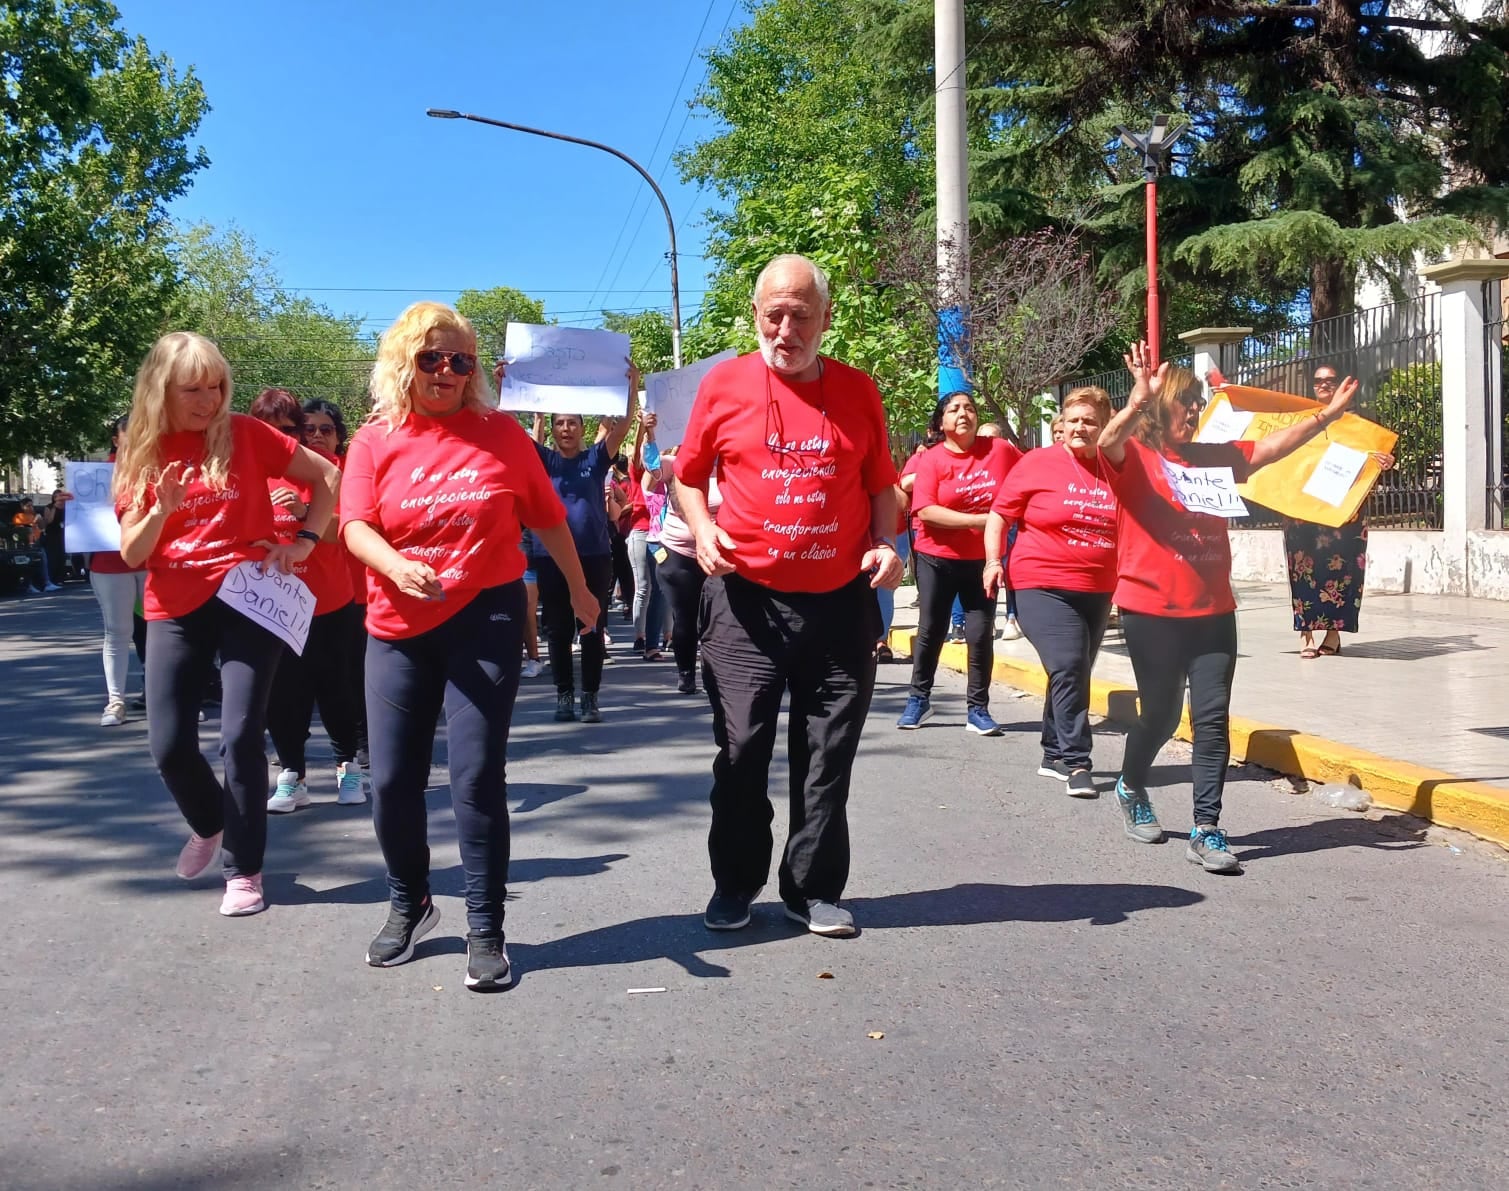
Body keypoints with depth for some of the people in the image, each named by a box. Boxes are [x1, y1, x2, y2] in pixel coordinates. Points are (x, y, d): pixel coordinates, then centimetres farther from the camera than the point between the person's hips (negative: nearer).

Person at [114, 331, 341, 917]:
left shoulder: (244, 435, -1)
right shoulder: (139, 455, 5)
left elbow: (328, 476, 4)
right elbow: (131, 555, 3)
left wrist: (304, 542, -3)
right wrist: (161, 510, -15)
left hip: (248, 599, -3)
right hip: (174, 611, 3)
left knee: (240, 736, -8)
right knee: (169, 744, -1)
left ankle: (243, 869, 5)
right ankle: (209, 823, 31)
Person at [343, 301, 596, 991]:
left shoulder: (500, 432, 3)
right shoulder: (376, 440, 4)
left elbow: (548, 517, 12)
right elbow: (355, 527, -6)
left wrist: (578, 589, 21)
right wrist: (397, 567, -27)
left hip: (486, 622, -2)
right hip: (398, 630, 2)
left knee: (477, 777, -6)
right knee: (392, 779, 6)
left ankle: (485, 931, 6)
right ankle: (409, 905, 31)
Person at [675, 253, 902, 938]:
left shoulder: (858, 391, 7)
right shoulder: (723, 384, 2)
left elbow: (880, 485, 15)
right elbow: (688, 477, 10)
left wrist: (886, 544, -2)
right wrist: (703, 530, -8)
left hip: (841, 601, 2)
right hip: (746, 600, -1)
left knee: (828, 754, 7)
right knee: (742, 747, 2)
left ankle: (814, 889, 20)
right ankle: (735, 883, 20)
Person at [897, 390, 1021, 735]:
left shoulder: (1000, 450, -3)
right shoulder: (931, 459, -9)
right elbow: (925, 511, -18)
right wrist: (978, 520, -22)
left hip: (983, 559, 1)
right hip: (937, 558, -1)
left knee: (981, 635, 2)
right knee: (931, 631, 8)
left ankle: (977, 709, 12)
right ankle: (919, 700, 23)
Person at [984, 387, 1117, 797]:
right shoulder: (1038, 463, -4)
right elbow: (999, 513, 2)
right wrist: (993, 560, -8)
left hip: (1097, 591, 5)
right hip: (1043, 586, -5)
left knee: (1073, 674, 13)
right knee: (1068, 668, -17)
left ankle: (1055, 755, 26)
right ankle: (1076, 763, -11)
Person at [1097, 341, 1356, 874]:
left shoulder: (1214, 457, 12)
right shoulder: (1133, 457, -5)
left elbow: (1272, 446, 15)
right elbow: (1108, 441, -26)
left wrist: (1327, 414, 7)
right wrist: (1138, 401, -43)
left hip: (1213, 611, 5)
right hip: (1152, 611, -4)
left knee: (1212, 717, -3)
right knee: (1161, 713, 8)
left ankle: (1206, 830, -1)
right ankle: (1131, 788, 37)